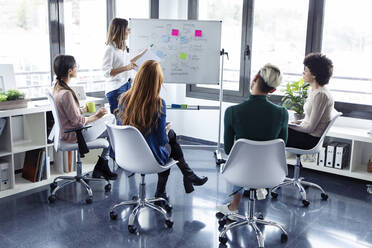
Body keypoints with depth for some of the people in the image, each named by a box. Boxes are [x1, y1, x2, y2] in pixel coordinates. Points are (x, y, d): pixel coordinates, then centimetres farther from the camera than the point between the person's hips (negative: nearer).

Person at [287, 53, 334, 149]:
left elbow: (310, 127, -21)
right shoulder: (312, 90, 9)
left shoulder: (321, 95, -23)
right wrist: (298, 122, 4)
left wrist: (291, 126, -10)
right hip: (307, 132, 9)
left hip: (312, 139, -9)